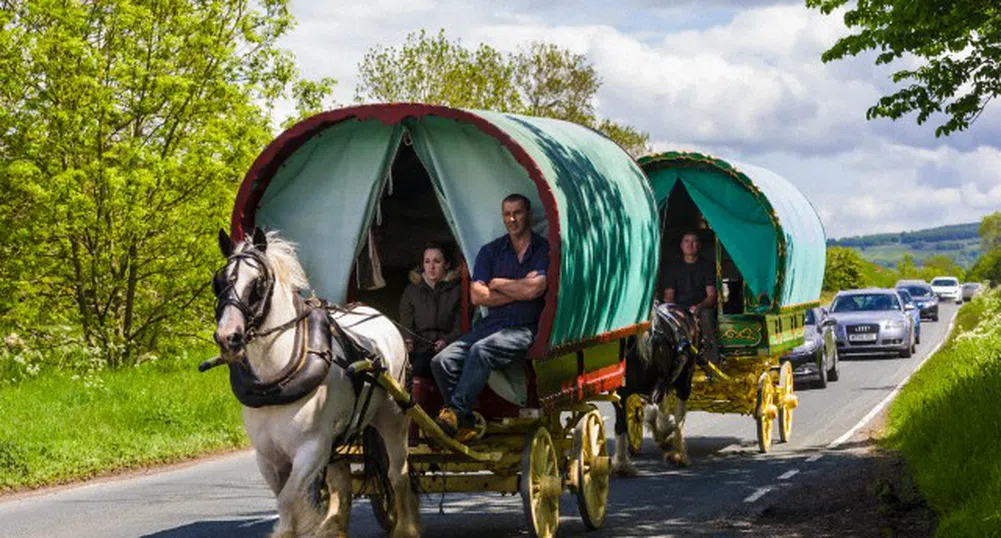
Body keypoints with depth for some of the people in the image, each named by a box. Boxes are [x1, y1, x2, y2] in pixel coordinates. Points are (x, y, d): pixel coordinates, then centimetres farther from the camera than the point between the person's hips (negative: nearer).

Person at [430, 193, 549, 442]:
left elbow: (533, 289, -15)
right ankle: (465, 425, -15)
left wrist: (497, 283, 0)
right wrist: (519, 291, -5)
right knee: (442, 361, -17)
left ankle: (455, 412, -35)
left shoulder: (544, 250, 1)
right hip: (491, 325, 5)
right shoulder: (490, 251, 13)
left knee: (481, 351, -35)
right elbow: (477, 296, 2)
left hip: (525, 330, -5)